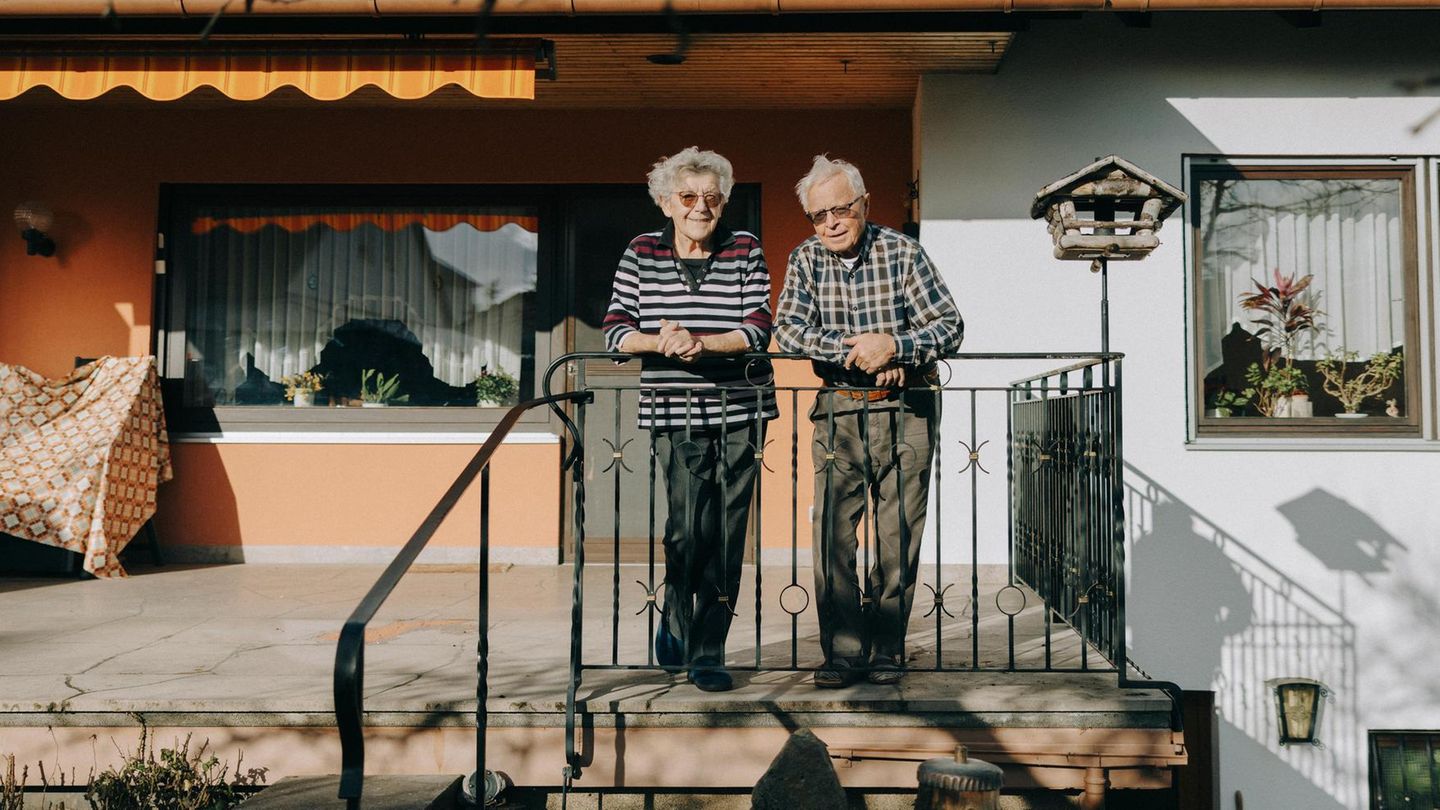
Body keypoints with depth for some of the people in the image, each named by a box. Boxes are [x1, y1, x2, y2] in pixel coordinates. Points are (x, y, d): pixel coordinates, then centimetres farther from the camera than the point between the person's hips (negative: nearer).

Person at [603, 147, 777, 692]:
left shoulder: (746, 251, 5)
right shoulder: (641, 253, 6)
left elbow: (758, 329, -4)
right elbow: (616, 330, 1)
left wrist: (701, 343, -20)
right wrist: (659, 342, -19)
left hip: (739, 408, 1)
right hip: (675, 411, -1)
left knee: (727, 531, 0)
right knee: (690, 521, -10)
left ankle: (707, 653, 14)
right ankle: (676, 621, 20)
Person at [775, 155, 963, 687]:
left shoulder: (903, 252, -3)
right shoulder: (806, 260, 3)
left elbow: (950, 326, -5)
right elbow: (787, 330, -8)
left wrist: (892, 345, -22)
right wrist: (855, 349, -20)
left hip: (905, 410, -1)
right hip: (837, 411, 1)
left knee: (899, 536, 3)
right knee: (833, 536, -3)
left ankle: (886, 650, 15)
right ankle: (843, 651, 6)